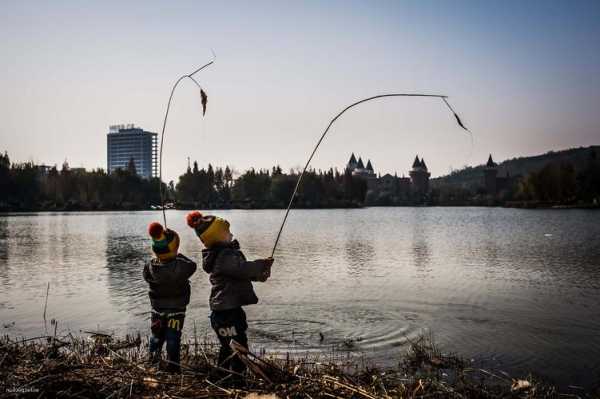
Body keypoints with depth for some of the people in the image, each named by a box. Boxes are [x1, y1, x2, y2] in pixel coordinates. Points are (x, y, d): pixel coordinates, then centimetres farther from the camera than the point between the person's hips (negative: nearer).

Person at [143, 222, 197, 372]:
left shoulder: (150, 268, -17)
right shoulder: (180, 267, -24)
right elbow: (192, 265, -6)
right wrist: (178, 257, 6)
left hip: (157, 308, 3)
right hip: (176, 309, -3)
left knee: (157, 336, 20)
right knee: (173, 338, 7)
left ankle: (153, 363, 31)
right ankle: (172, 366, 11)